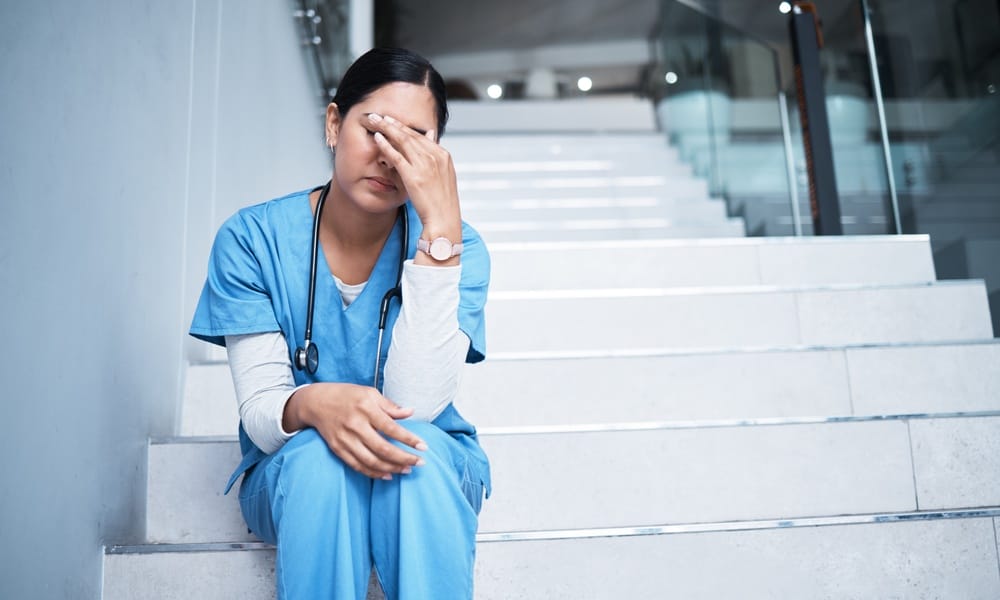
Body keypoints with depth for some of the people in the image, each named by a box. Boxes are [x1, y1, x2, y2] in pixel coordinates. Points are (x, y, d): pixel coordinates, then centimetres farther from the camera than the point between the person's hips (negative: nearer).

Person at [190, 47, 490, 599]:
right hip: (292, 473, 0)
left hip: (434, 474, 0)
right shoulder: (251, 239, -11)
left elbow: (416, 405, -26)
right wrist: (313, 405, -40)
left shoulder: (458, 247, -13)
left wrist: (441, 225, -31)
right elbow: (260, 413, -14)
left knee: (417, 450, -34)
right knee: (317, 456, -34)